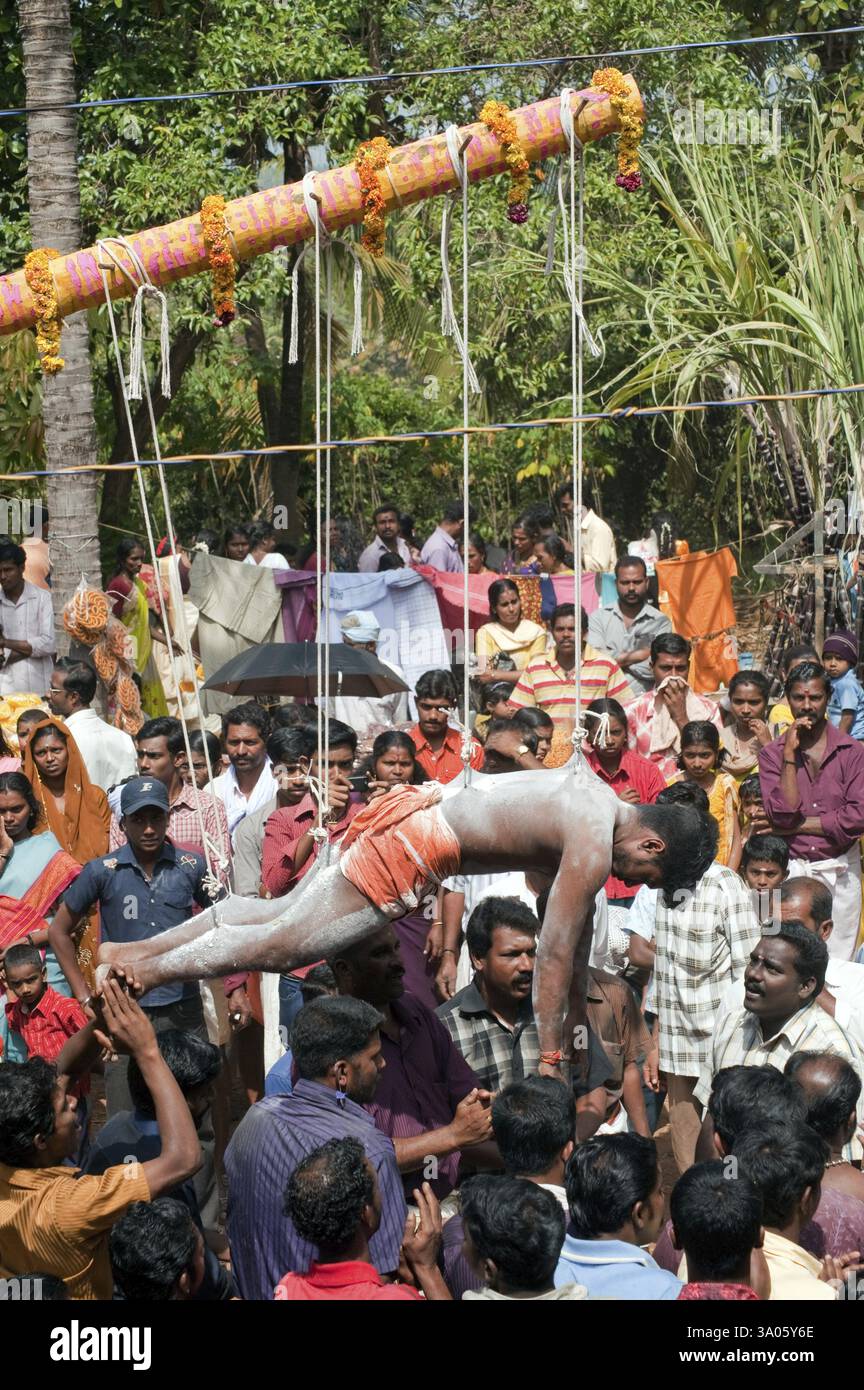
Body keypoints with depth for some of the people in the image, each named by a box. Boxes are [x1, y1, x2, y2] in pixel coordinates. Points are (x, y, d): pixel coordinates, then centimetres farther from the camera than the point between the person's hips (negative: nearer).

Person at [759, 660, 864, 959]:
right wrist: (790, 754, -13)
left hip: (840, 870, 0)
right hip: (791, 869, 0)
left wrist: (799, 824, -9)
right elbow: (782, 814, -11)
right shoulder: (772, 754, 2)